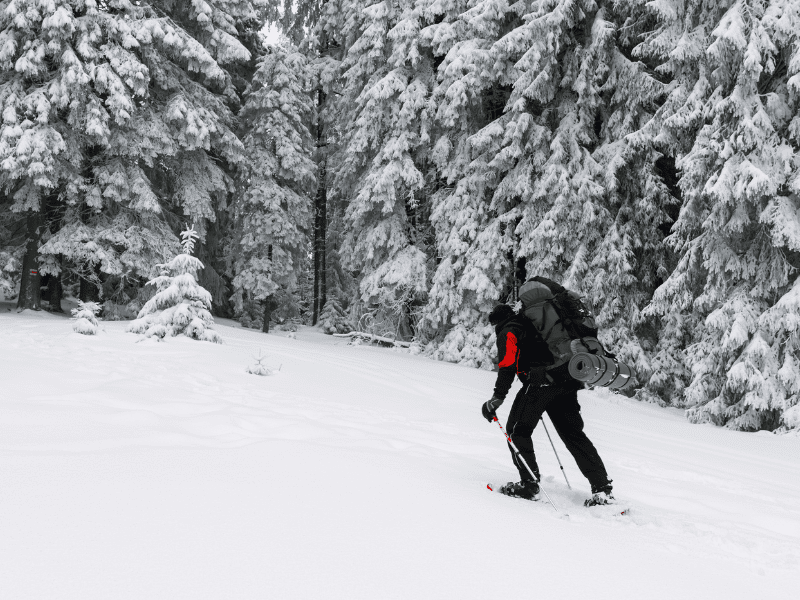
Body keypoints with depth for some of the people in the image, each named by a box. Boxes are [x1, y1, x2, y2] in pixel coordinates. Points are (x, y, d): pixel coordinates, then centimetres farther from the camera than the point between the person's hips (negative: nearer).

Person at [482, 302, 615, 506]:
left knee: (517, 430, 5)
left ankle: (529, 484, -2)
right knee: (574, 434, 11)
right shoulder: (532, 326, 33)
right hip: (567, 381, 8)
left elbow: (507, 365, -8)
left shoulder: (508, 331, 9)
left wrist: (497, 397, -12)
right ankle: (602, 488, 6)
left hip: (541, 381, -8)